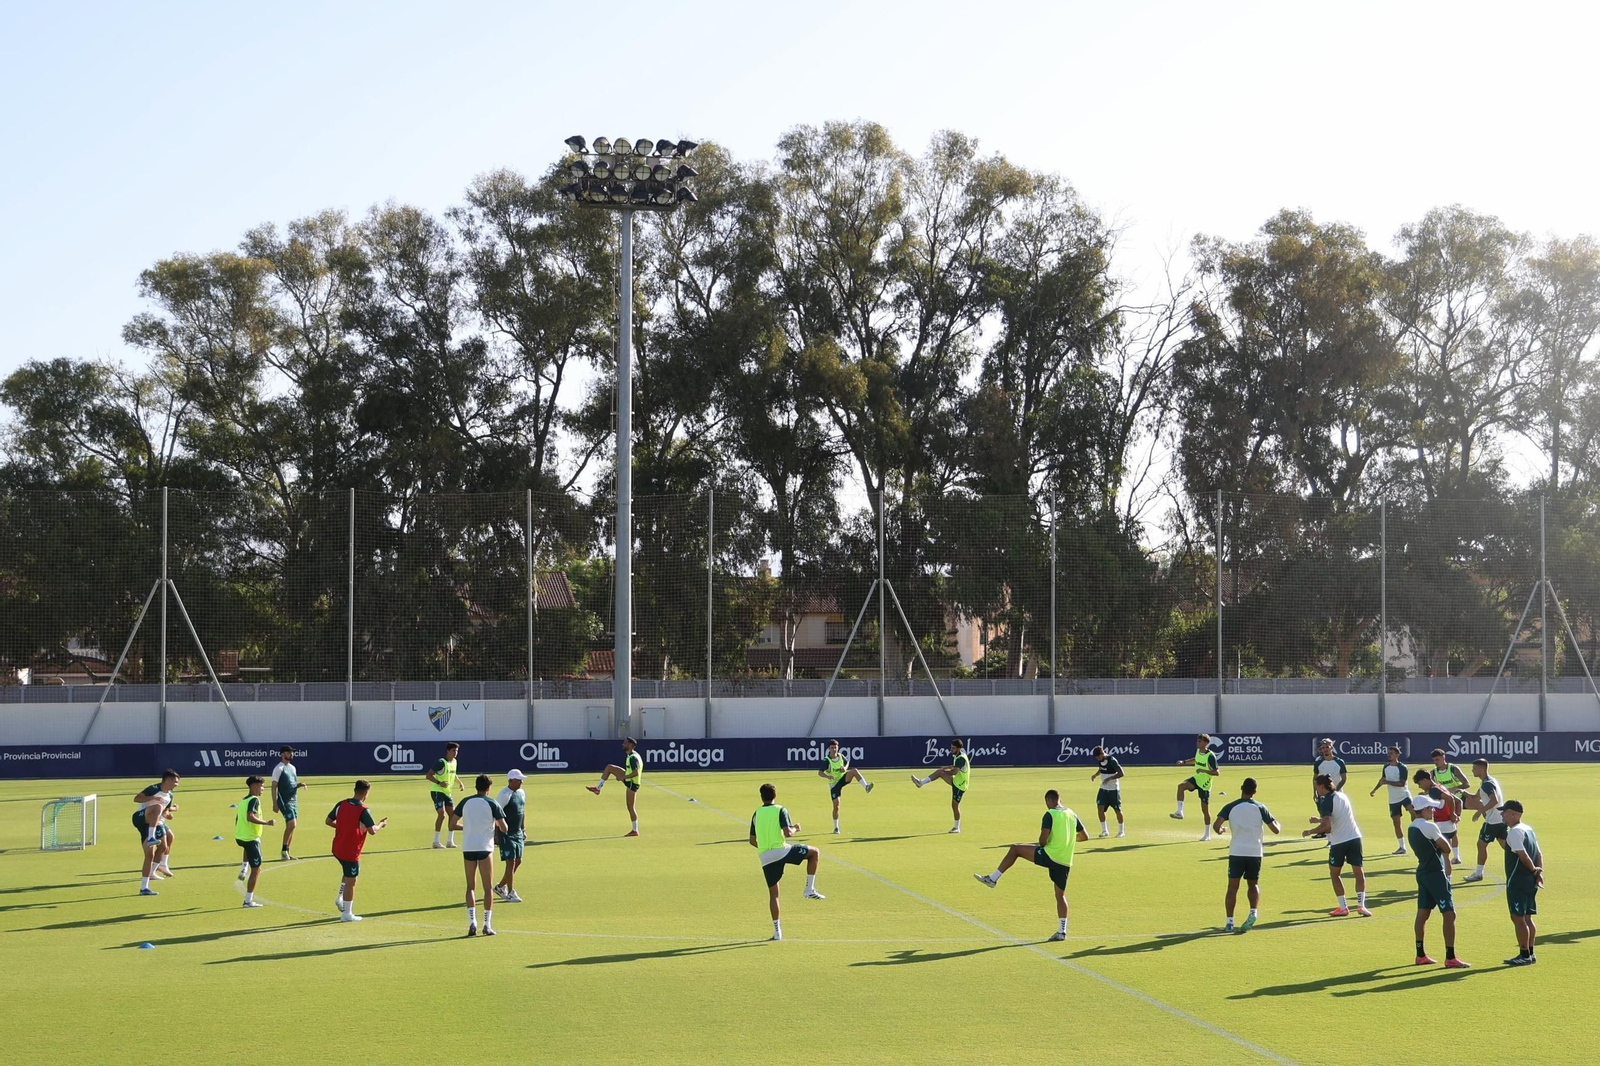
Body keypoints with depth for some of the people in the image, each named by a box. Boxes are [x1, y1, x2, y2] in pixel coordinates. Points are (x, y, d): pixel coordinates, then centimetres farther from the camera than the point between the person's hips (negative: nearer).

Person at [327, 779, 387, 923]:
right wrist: (381, 824, -3)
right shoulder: (363, 810, -18)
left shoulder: (341, 804, -1)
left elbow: (328, 821, 7)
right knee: (350, 881, 4)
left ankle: (340, 898, 20)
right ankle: (347, 914, 9)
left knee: (347, 872, 31)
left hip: (338, 849, 6)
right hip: (351, 852, -6)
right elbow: (372, 830, -22)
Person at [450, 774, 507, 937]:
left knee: (470, 887, 11)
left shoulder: (466, 802, 4)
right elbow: (503, 828, -6)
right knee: (488, 887, 5)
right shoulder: (492, 804, -3)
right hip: (485, 848, -2)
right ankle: (487, 925, 1)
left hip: (467, 848, 2)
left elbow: (452, 824, 6)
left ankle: (472, 922, -1)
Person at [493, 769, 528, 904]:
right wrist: (496, 835, -18)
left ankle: (500, 887, 27)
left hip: (518, 833, 9)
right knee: (511, 862, -8)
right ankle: (510, 893, 0)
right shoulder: (504, 795, -16)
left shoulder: (521, 793, 10)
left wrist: (524, 830, 19)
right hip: (506, 834, -9)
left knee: (518, 861, 12)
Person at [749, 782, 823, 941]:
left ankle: (777, 930, 9)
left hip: (765, 857, 5)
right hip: (781, 850, -5)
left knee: (773, 893, 12)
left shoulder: (756, 814, 14)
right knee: (814, 852, 13)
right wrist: (796, 828, 7)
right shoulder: (780, 810, -1)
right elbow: (787, 833, -14)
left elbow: (752, 840, 17)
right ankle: (810, 889, 6)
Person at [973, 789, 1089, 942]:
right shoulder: (1072, 814, 12)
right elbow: (1085, 836, 20)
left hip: (1049, 855, -6)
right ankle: (1062, 931, 9)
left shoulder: (1050, 815, -6)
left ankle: (992, 879, 8)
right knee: (1060, 895, 15)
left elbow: (1043, 840, -14)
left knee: (1014, 849, 8)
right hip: (1065, 862, 6)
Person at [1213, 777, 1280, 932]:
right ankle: (1254, 912, -5)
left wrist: (1220, 830, 10)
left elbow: (1216, 825, -13)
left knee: (1232, 887, 4)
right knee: (1253, 884, 19)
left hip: (1236, 852, -1)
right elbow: (1276, 830, 1)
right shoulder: (1260, 807, 1)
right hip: (1255, 852, 1)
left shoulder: (1231, 807, -2)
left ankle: (1229, 922, -2)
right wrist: (1278, 824, 25)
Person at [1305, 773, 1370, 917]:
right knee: (1358, 872, 10)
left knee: (1334, 874, 11)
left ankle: (1343, 907, 9)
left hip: (1339, 842, -6)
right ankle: (1361, 905, 0)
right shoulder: (1342, 795, 10)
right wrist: (1319, 820, 26)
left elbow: (1327, 827, -22)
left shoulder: (1326, 802, -13)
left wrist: (1310, 832, -10)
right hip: (1354, 837, 6)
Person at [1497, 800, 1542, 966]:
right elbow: (1539, 854, 12)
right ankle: (1530, 953, 18)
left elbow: (1523, 855, -24)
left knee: (1518, 917, -5)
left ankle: (1524, 955, -3)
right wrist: (1539, 871, 1)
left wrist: (1533, 869, -9)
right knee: (1527, 918, 14)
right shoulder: (1529, 829, 14)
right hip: (1530, 881, 10)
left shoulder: (1514, 832, -16)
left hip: (1517, 881, -10)